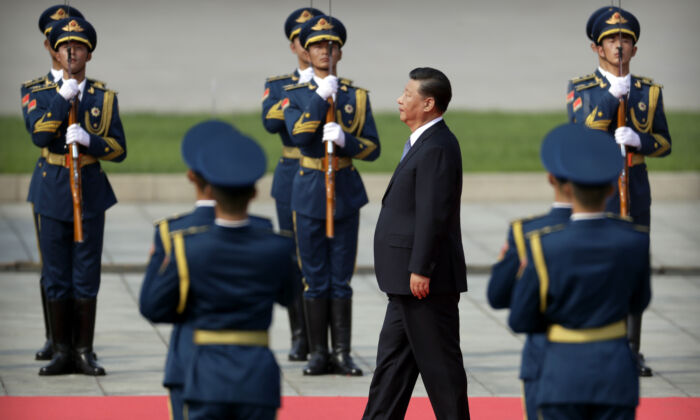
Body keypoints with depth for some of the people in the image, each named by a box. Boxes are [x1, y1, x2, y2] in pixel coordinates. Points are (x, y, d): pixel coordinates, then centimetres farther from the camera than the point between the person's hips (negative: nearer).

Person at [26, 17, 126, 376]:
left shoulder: (105, 98, 6)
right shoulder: (41, 96, 4)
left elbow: (119, 149, 1)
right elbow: (39, 136, -13)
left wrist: (88, 140, -16)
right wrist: (62, 97, -17)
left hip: (90, 191, 0)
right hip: (52, 193, 0)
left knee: (86, 275, 1)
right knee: (56, 276, 2)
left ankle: (84, 352, 6)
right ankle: (61, 352, 8)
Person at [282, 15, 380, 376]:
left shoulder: (357, 96, 7)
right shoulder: (294, 94, 3)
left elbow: (372, 148, 2)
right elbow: (299, 135, -15)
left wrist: (344, 139, -16)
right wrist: (321, 97, -17)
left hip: (346, 193, 1)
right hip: (309, 193, -1)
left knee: (341, 278, 2)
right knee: (315, 278, 1)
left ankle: (342, 353, 5)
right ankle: (318, 354, 6)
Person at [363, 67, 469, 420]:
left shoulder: (437, 148, -18)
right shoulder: (424, 143, 15)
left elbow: (433, 214, -22)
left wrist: (420, 270, -22)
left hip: (426, 281, -11)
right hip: (409, 283, 11)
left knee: (438, 361, -3)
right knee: (393, 356, 13)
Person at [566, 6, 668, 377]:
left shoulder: (649, 91, 9)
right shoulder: (580, 89, 0)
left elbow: (664, 143, 5)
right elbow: (584, 132, -16)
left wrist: (637, 140, -16)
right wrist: (615, 93, -23)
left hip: (634, 187, 3)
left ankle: (632, 353, 11)